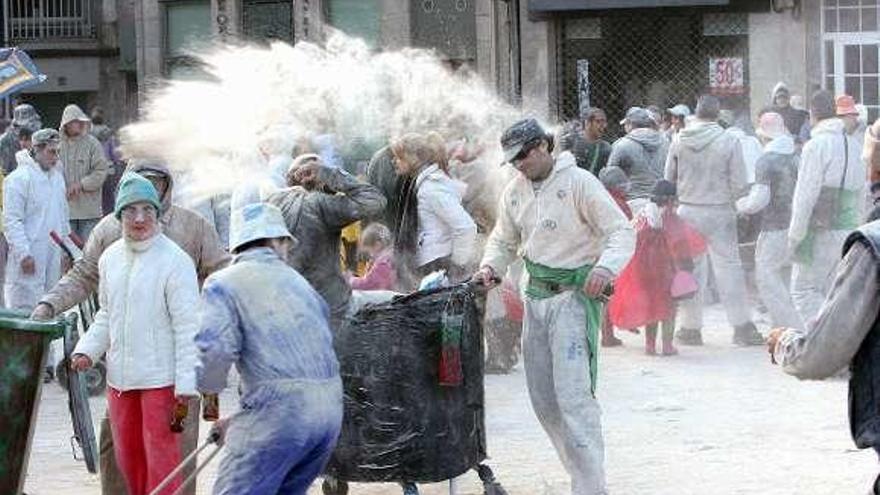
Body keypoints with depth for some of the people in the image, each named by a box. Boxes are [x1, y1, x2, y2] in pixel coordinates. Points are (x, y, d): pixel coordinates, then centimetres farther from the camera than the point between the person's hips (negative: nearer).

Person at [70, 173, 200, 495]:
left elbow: (188, 326, -13)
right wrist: (87, 350, 3)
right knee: (127, 454, 15)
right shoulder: (110, 258, 7)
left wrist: (186, 381, -16)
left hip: (161, 377, -7)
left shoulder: (175, 261, -13)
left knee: (160, 452, -3)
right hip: (119, 375, 7)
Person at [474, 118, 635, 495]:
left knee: (573, 394, -16)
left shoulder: (579, 182, -10)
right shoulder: (515, 191, 10)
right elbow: (504, 240, 23)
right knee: (542, 397, 8)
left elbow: (622, 231, -12)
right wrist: (490, 267, 2)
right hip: (536, 297, 8)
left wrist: (605, 267, -31)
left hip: (574, 295, -8)